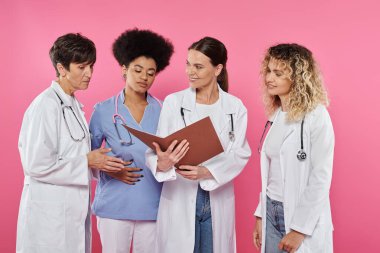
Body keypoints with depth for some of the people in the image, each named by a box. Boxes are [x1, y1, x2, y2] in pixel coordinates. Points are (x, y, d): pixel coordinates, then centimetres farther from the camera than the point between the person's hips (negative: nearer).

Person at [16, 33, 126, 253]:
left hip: (73, 209, 8)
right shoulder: (45, 106, -16)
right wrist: (86, 162, -15)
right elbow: (36, 165, -19)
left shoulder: (73, 105, 10)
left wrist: (97, 161, 0)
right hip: (50, 216, -8)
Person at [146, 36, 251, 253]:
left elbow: (240, 154, -5)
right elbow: (158, 149, -5)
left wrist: (207, 172, -22)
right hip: (179, 198, 0)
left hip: (218, 200, 1)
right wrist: (161, 163, -28)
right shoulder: (173, 102, -2)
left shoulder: (235, 107, -1)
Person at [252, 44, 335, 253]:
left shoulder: (317, 116, -13)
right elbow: (270, 173, 9)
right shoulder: (276, 114, 7)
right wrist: (261, 215, 6)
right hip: (271, 212, 6)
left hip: (302, 217, -6)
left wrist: (299, 229, -17)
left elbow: (321, 178, -16)